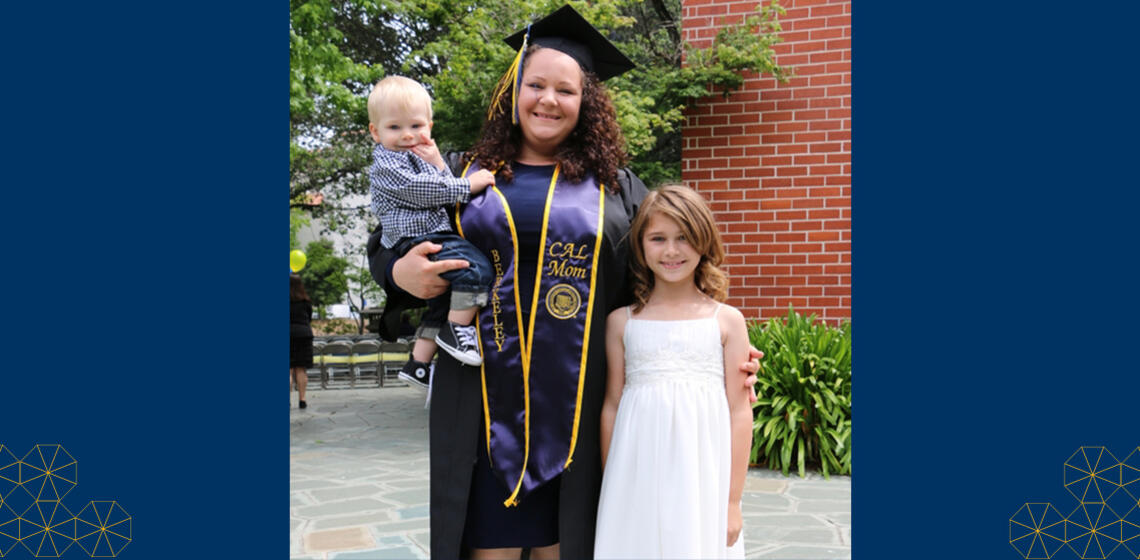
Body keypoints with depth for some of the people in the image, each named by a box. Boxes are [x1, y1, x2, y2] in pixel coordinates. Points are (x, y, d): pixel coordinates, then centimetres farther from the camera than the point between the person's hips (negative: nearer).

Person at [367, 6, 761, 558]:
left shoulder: (616, 187, 8)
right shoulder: (463, 176, 9)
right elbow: (385, 247, 15)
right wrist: (401, 274, -8)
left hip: (577, 406, 0)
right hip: (483, 408, 0)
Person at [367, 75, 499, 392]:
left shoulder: (420, 157, 21)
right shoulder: (386, 164, -6)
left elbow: (446, 200, 12)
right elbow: (421, 192, -20)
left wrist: (437, 166, -3)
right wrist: (467, 186, -16)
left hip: (435, 238, 10)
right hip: (418, 240, -10)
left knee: (444, 301, 20)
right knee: (476, 267, -27)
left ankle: (418, 364, 28)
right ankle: (457, 330, -14)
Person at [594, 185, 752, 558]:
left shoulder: (727, 321, 1)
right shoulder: (622, 322, 3)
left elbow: (739, 411, 1)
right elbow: (612, 405, 7)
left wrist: (733, 499, 0)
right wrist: (609, 491, 8)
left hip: (702, 481, -1)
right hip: (637, 482, 1)